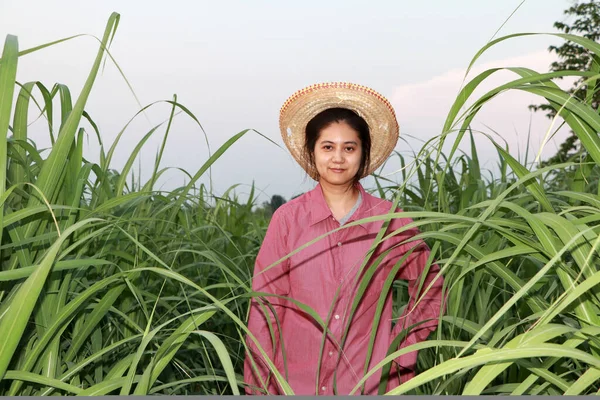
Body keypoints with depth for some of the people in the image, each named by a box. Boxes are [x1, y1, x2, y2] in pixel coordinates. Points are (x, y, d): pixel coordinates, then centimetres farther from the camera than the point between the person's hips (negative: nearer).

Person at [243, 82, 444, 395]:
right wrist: (259, 388, -6)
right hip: (297, 382, 0)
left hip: (370, 382, 1)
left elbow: (429, 290, 8)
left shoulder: (390, 221, -4)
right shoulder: (288, 218, -6)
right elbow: (265, 308, -5)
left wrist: (402, 351, 1)